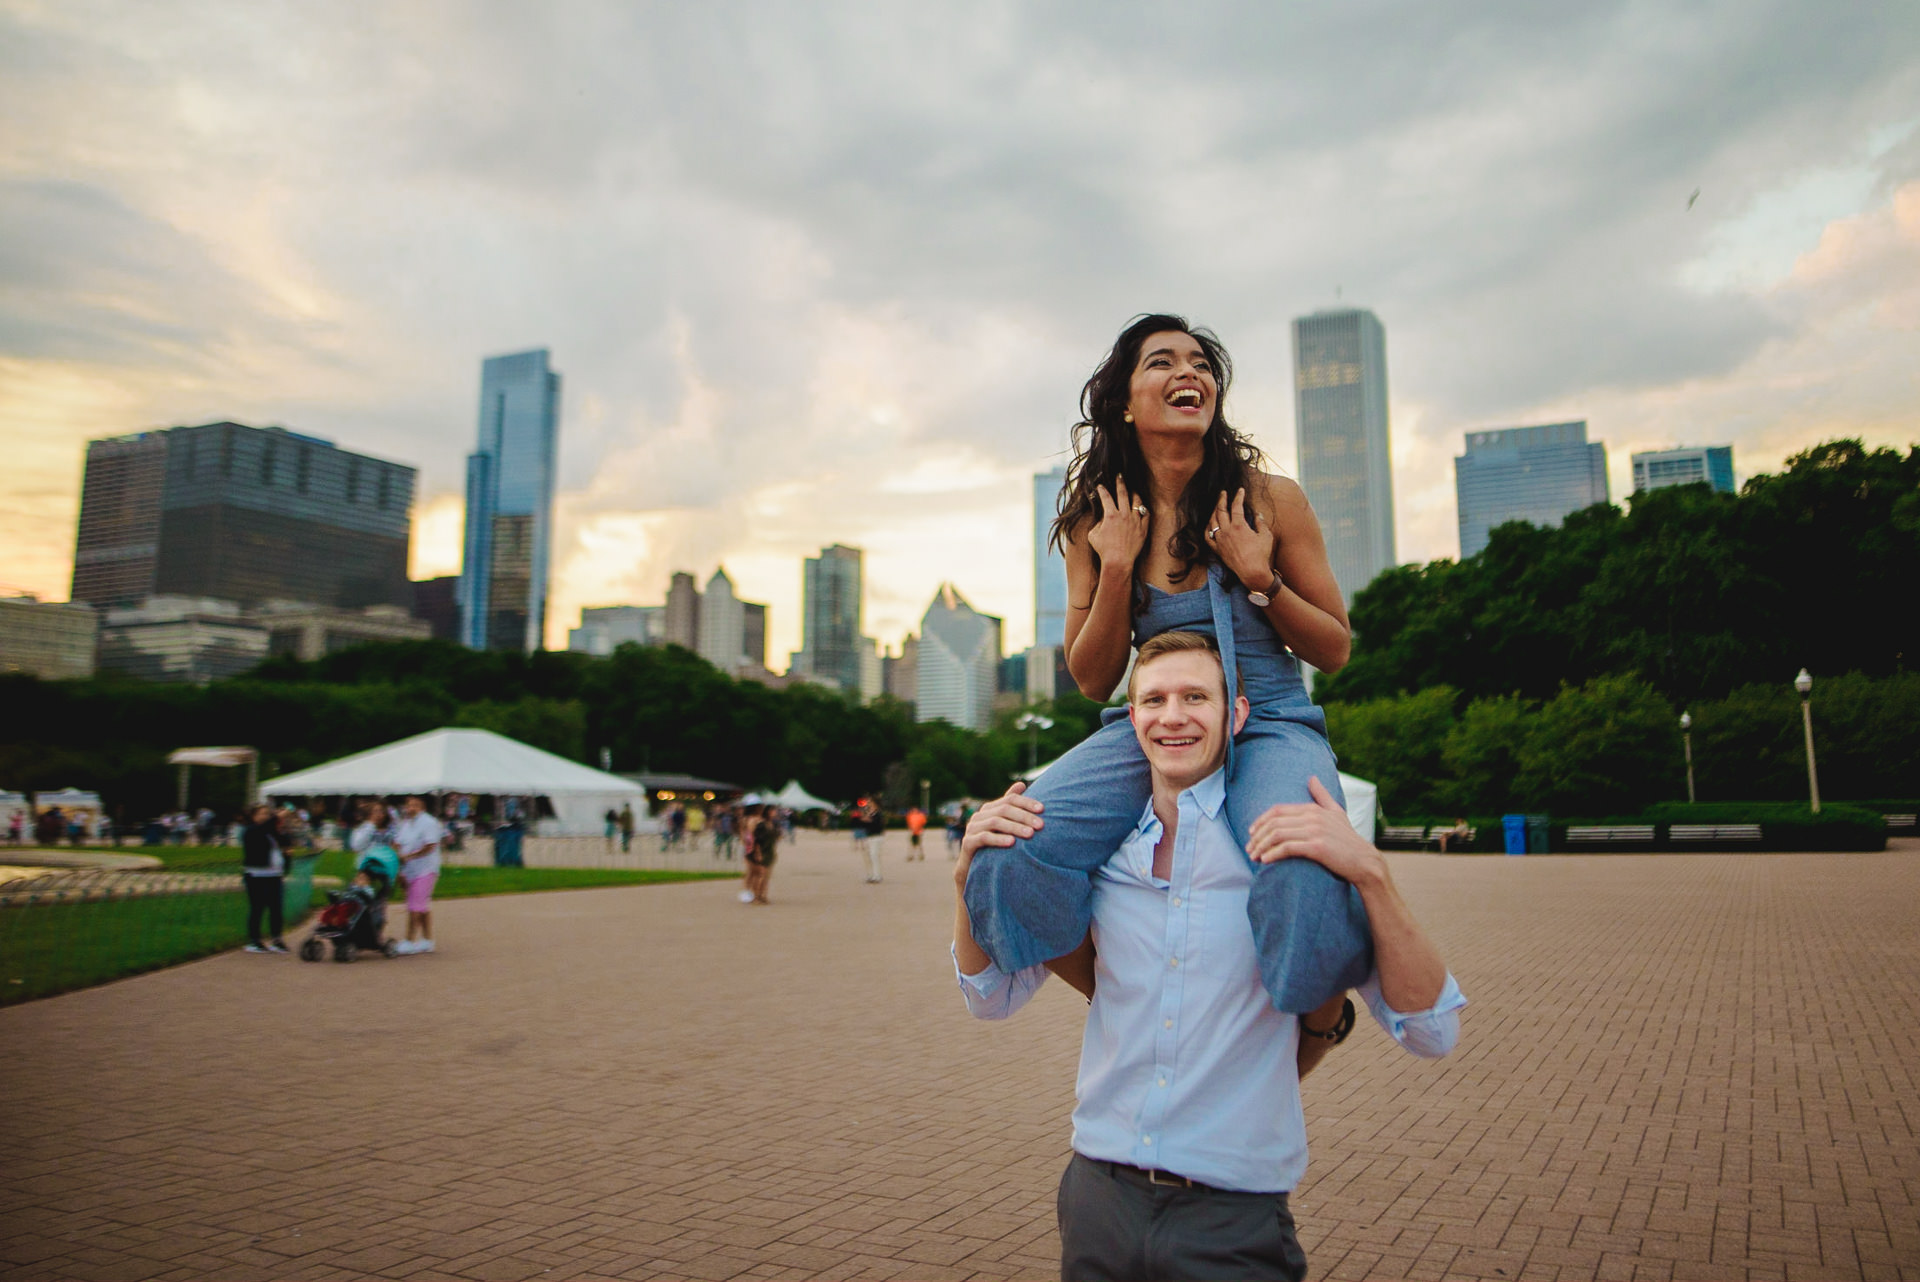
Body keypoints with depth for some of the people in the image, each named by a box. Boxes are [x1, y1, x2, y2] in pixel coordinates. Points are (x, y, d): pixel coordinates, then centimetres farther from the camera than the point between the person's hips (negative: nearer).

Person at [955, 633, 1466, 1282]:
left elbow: (1432, 1031, -15)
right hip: (1098, 1199, 4)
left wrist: (1370, 872, -29)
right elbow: (992, 996, 9)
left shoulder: (1299, 850, -10)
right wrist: (970, 873, -8)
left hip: (1233, 1225, -3)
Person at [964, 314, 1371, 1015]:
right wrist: (1117, 568, -9)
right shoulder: (1098, 524, 5)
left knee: (1304, 883, -37)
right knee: (1012, 846, -27)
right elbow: (1093, 679, 6)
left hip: (1273, 726, -1)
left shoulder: (1271, 500, 0)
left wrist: (1259, 578, -12)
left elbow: (1335, 650, 5)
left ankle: (1312, 1023, 1)